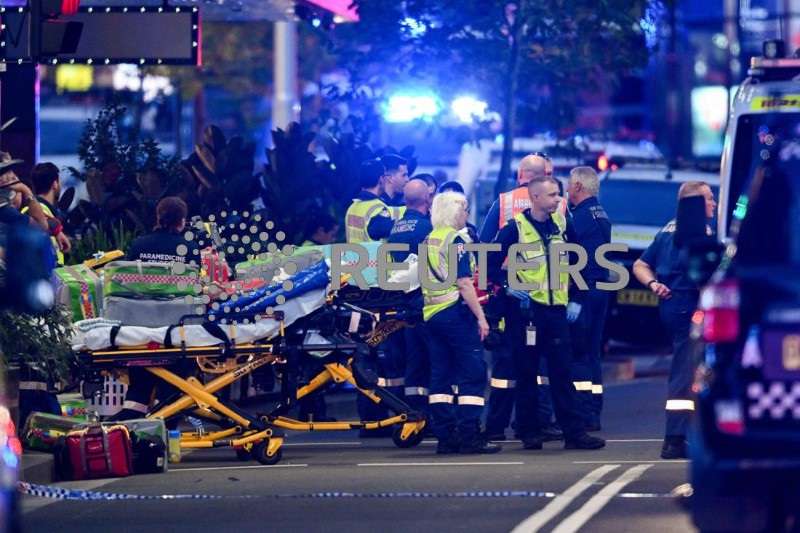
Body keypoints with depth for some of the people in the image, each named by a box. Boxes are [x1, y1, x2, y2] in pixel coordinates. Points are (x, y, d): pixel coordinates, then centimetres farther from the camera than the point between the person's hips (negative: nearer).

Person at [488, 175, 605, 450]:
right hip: (527, 309, -4)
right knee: (526, 373, 2)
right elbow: (492, 264, -4)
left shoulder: (561, 224, 8)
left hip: (556, 309, 4)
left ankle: (574, 432, 0)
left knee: (562, 372, 2)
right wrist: (509, 286, -14)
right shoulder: (515, 228, -7)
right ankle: (529, 432, 8)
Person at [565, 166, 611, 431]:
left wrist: (575, 299, -16)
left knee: (577, 353, -7)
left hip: (584, 292, -9)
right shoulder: (601, 215, 16)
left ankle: (582, 414, -10)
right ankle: (593, 413, 14)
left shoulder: (581, 216, -13)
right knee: (592, 354, 12)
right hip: (601, 290, 9)